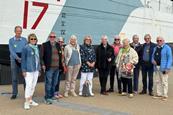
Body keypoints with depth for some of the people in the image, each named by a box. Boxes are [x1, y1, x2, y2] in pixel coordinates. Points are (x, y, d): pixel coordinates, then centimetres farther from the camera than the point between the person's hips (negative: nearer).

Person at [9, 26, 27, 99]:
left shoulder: (24, 40, 5)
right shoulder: (11, 40, 2)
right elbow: (11, 51, -7)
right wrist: (17, 58, -20)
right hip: (14, 60, 0)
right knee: (14, 78, 3)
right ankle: (14, 94, 12)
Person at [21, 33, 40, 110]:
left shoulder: (37, 48, 10)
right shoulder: (26, 48, -7)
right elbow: (23, 60, -7)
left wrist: (39, 69, 15)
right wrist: (24, 70, -10)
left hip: (36, 70, 6)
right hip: (29, 70, -6)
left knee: (33, 85, 11)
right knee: (29, 85, -8)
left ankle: (30, 100, 22)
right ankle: (26, 102, 0)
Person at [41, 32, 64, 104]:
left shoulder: (58, 45, 13)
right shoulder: (45, 45, -3)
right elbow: (42, 56, -5)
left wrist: (61, 64, 12)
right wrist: (43, 64, -12)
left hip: (57, 67, 6)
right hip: (49, 68, -6)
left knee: (54, 83, 13)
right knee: (48, 83, -5)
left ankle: (52, 96, 25)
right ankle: (47, 98, 1)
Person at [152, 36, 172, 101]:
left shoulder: (167, 48, -6)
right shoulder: (155, 48, 16)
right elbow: (153, 56, 25)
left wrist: (167, 68, -18)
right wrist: (153, 60, 1)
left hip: (163, 68, -7)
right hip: (157, 67, 7)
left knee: (164, 82, -4)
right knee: (158, 82, 13)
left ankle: (165, 95, 2)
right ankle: (159, 94, 22)